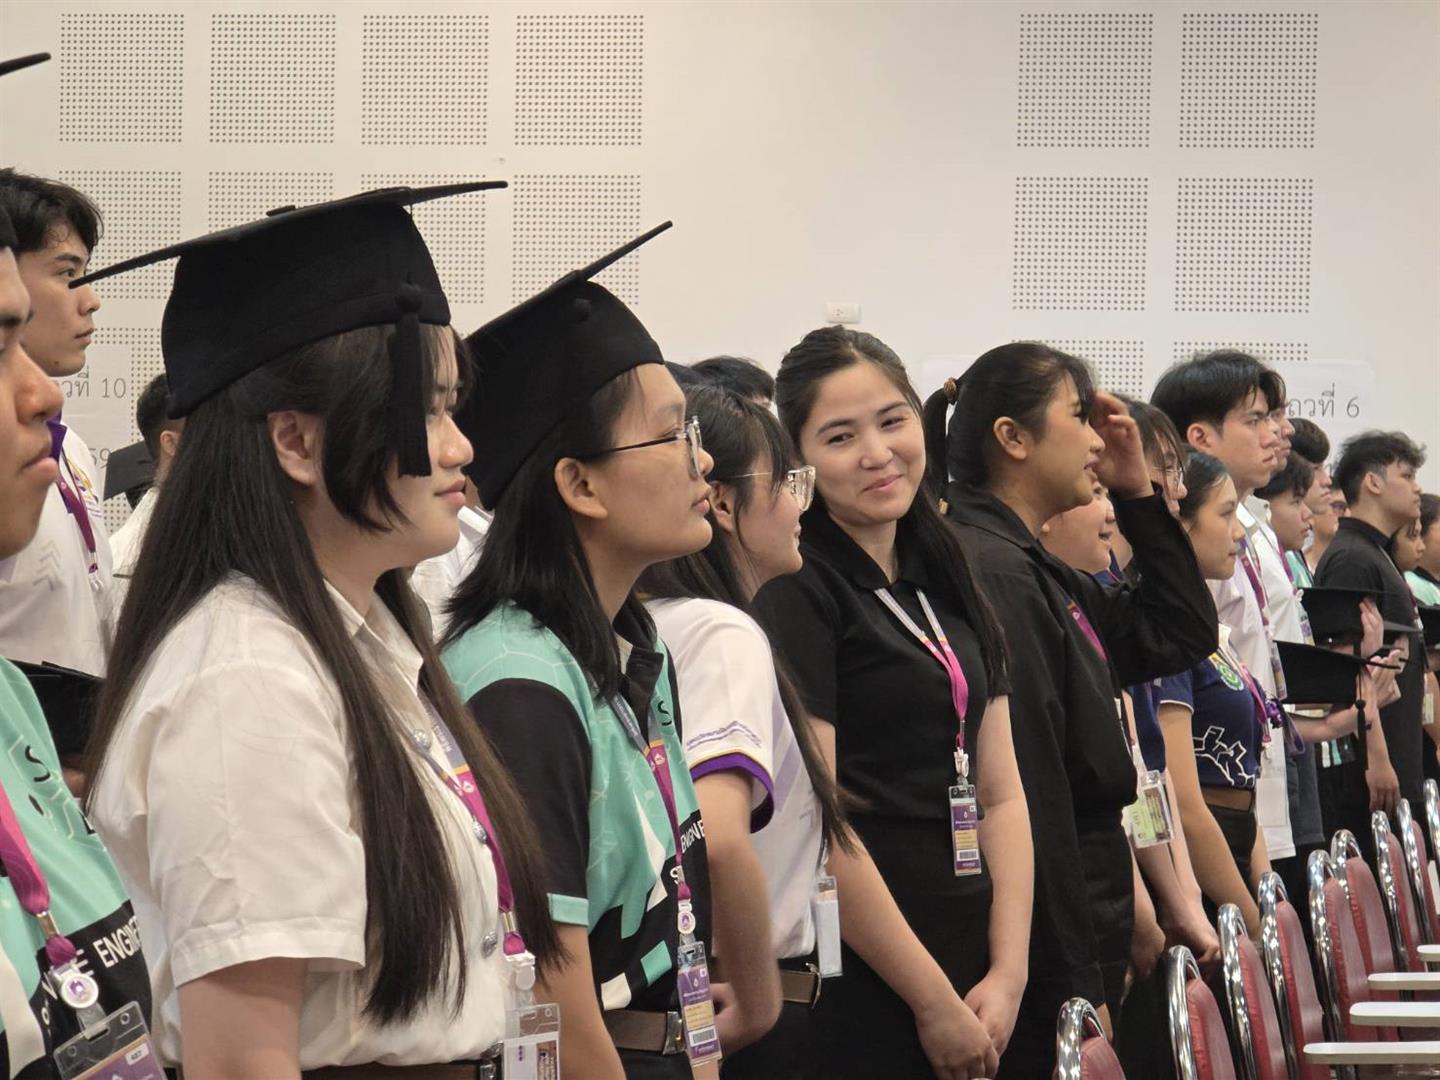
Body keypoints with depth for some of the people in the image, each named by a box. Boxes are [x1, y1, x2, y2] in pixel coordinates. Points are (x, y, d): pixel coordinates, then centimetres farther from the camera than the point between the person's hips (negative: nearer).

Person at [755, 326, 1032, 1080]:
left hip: (971, 964, 7)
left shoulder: (948, 586, 12)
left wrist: (1008, 976, -2)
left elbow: (1001, 795, 10)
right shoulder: (794, 592, -10)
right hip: (857, 987, -7)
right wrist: (934, 1003, -12)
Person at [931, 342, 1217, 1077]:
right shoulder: (993, 574, -17)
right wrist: (1076, 982, -21)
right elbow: (1029, 795, -21)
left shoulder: (1036, 572, 14)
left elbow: (1184, 632, 24)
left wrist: (1139, 494, 15)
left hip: (1080, 931, 10)